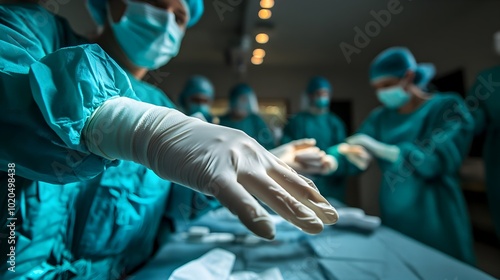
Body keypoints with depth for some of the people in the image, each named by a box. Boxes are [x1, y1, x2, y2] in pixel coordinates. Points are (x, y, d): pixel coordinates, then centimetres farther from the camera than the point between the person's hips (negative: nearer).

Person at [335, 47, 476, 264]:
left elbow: (440, 159, -22)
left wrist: (379, 148, -32)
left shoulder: (447, 107, -7)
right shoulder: (380, 118, 6)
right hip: (393, 217, 5)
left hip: (436, 219, -4)